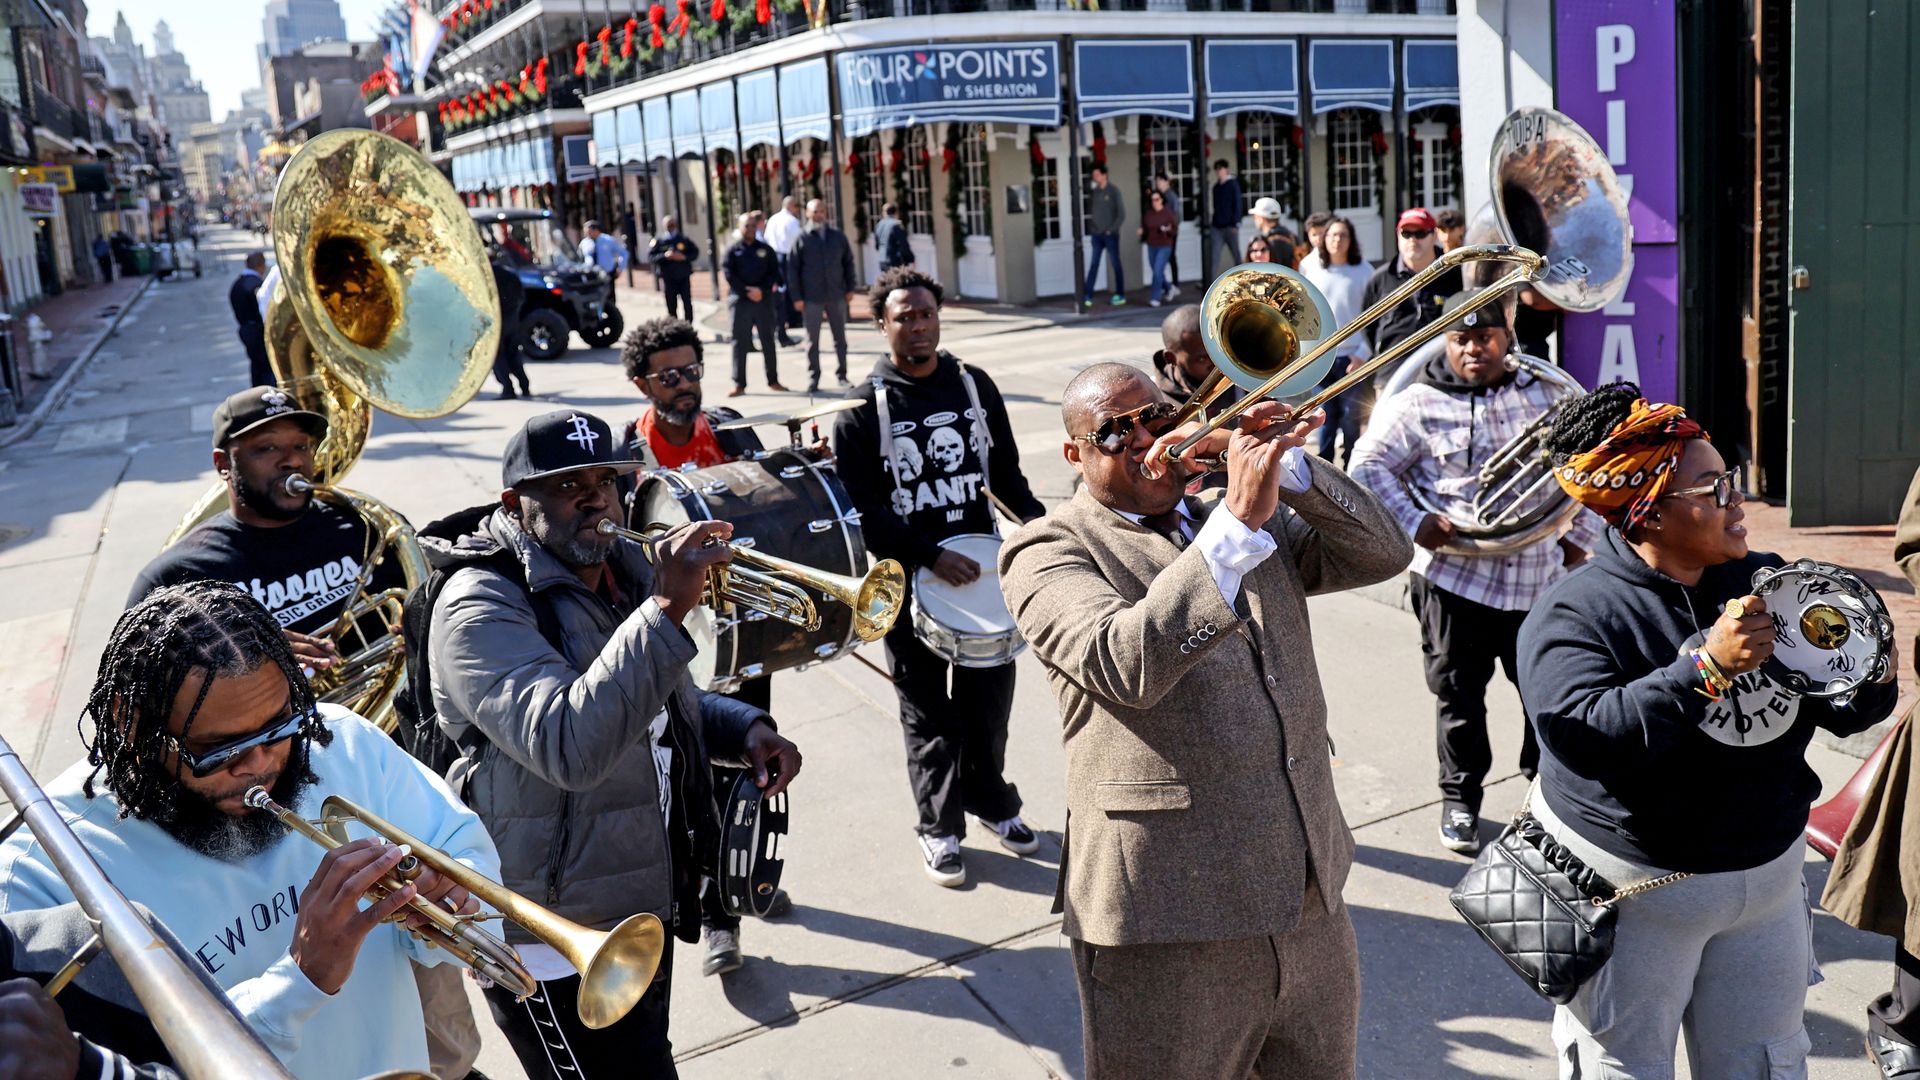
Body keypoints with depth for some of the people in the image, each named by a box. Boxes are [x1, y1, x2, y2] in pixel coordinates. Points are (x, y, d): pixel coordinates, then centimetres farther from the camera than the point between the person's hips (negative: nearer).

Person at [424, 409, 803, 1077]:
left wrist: (745, 728, 0)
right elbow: (569, 747, -36)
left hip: (648, 914, 9)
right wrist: (667, 608, -40)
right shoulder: (481, 605, -20)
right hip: (560, 947, -8)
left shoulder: (628, 572, 6)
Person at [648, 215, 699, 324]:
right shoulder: (658, 241, 2)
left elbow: (695, 252, 5)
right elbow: (650, 256, -4)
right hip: (668, 279, -1)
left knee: (687, 304, -2)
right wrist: (664, 256, -20)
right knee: (671, 306, 4)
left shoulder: (685, 240, 6)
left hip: (684, 278, 1)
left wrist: (684, 257, -13)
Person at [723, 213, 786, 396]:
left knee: (768, 341, 7)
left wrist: (761, 290, -11)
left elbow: (774, 272, 4)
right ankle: (739, 384, 2)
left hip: (764, 300, 2)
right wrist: (747, 291, -13)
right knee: (739, 343, -1)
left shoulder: (766, 250, 9)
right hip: (740, 301, -2)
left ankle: (773, 380, 15)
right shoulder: (733, 250, 4)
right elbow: (729, 274, -4)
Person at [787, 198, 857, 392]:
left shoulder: (838, 237, 6)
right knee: (813, 341, 3)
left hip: (837, 296, 2)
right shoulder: (802, 239, -1)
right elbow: (792, 269, -2)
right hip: (811, 299, -2)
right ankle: (813, 379, 8)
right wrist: (796, 297, -7)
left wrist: (850, 288, 3)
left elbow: (848, 262, 11)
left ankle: (841, 375, 19)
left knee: (840, 339, 9)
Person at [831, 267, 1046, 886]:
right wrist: (930, 556, -21)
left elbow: (1005, 473, 12)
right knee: (928, 711, 7)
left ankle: (992, 801, 35)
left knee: (989, 695, 14)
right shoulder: (864, 408, -7)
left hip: (982, 563, 3)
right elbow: (861, 509, -11)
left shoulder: (975, 386, 6)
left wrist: (1039, 522, -5)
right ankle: (939, 826, 22)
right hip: (910, 580, -3)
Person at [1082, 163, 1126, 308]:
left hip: (1110, 235, -3)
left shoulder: (1113, 191, -4)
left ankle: (1120, 295, 11)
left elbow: (1122, 214, -7)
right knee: (1093, 265, -2)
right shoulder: (1092, 192, 8)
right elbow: (1090, 212, 11)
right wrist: (1091, 230, 2)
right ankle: (1087, 296, -6)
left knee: (1115, 264, 4)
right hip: (1096, 235, 4)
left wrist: (1111, 229, -11)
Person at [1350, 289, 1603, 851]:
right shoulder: (1417, 405, -3)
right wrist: (1413, 525, -14)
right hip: (1453, 578, -3)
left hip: (1541, 578, 3)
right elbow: (1369, 466, -4)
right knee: (1458, 695, 7)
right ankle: (1459, 800, 22)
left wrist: (1579, 535, 10)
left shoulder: (1544, 395, 8)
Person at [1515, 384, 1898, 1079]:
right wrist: (1706, 667, -34)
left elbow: (1840, 713, 10)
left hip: (1768, 879, 6)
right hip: (1632, 889, -5)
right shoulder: (1575, 612, -17)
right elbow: (1580, 735, -31)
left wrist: (1871, 681, -13)